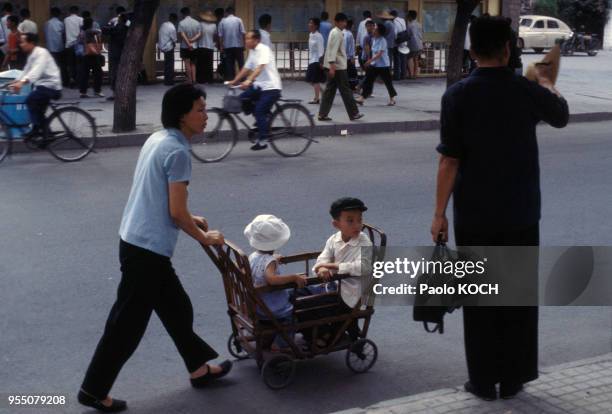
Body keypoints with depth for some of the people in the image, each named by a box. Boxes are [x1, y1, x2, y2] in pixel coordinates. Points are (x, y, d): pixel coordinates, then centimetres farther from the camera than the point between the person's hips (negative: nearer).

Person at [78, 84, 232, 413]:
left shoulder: (157, 140, 10)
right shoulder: (177, 152, -19)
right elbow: (176, 212, -17)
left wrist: (189, 220, 23)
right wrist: (204, 237, -1)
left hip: (137, 241, 10)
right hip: (148, 248, -10)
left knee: (176, 307, 21)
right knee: (127, 323, 2)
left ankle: (199, 369, 35)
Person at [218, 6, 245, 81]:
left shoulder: (222, 21, 2)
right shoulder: (238, 20, -2)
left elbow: (220, 36, 0)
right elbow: (243, 33, -7)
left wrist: (221, 47, 5)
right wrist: (243, 44, -1)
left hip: (227, 46, 1)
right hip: (238, 45, -1)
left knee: (229, 64, 6)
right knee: (241, 64, 5)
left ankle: (230, 80, 5)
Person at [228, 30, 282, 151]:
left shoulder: (264, 50, -16)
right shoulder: (252, 52, 10)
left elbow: (260, 67, -30)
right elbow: (246, 68, 15)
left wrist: (248, 80, -41)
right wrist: (234, 81, 8)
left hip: (271, 87, -8)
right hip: (260, 85, 8)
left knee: (260, 111, -12)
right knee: (243, 98, -4)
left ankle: (262, 140, -3)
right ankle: (263, 121, 9)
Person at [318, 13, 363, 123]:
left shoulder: (335, 32, 17)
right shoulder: (337, 34, -14)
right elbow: (333, 50, -22)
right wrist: (332, 66, -27)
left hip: (334, 66, 10)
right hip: (338, 66, -10)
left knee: (330, 90, 8)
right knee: (345, 90, -3)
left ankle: (323, 114, 6)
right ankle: (353, 114, 3)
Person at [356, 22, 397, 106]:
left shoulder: (382, 40, -18)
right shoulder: (374, 39, 6)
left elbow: (379, 54, -27)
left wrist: (370, 60, -34)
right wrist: (371, 61, 21)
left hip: (383, 65, -7)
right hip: (374, 65, 7)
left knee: (388, 82, 6)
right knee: (368, 80, -2)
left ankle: (392, 99, 22)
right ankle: (362, 98, -5)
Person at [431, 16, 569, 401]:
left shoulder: (458, 95, -10)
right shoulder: (527, 90, -4)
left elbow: (449, 160, -11)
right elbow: (562, 116, 19)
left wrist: (440, 213, -4)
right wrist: (546, 81, 38)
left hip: (475, 215, -1)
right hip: (521, 214, 1)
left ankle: (484, 380, 16)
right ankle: (512, 378, 20)